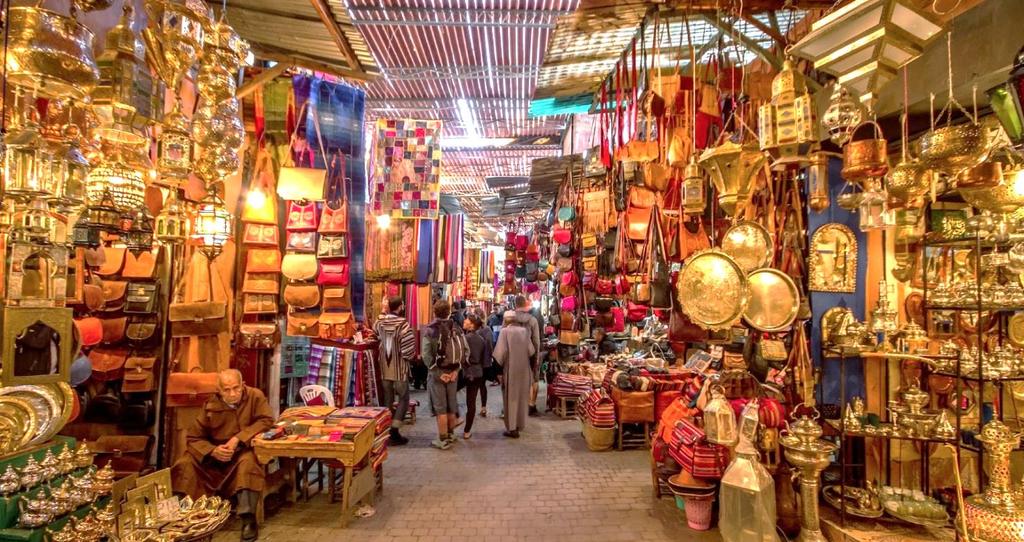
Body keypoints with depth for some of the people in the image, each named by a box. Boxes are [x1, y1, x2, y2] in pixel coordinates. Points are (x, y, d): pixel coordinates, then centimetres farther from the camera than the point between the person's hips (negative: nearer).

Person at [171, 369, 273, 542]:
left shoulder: (255, 396, -14)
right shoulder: (211, 406, -9)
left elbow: (267, 420, -19)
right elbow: (193, 438, -5)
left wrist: (238, 439, -27)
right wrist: (213, 451, -24)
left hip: (244, 451, -3)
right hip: (215, 454, 3)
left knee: (248, 462, -35)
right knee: (186, 464, -18)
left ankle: (248, 518, -30)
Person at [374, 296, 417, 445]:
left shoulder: (380, 323, 1)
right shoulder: (403, 324, -17)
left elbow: (375, 330, 26)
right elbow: (409, 348, -20)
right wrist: (410, 357, -1)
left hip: (384, 369, 6)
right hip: (399, 369, -6)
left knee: (388, 401, 15)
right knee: (403, 400, 5)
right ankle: (394, 433, -1)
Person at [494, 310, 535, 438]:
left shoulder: (505, 331, -13)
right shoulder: (524, 330, -1)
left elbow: (500, 352, -16)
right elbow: (531, 351, -2)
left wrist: (498, 366, -4)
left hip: (510, 369, -4)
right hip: (524, 369, 4)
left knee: (511, 397, 5)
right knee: (522, 396, 16)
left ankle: (512, 428, 7)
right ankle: (520, 424, 28)